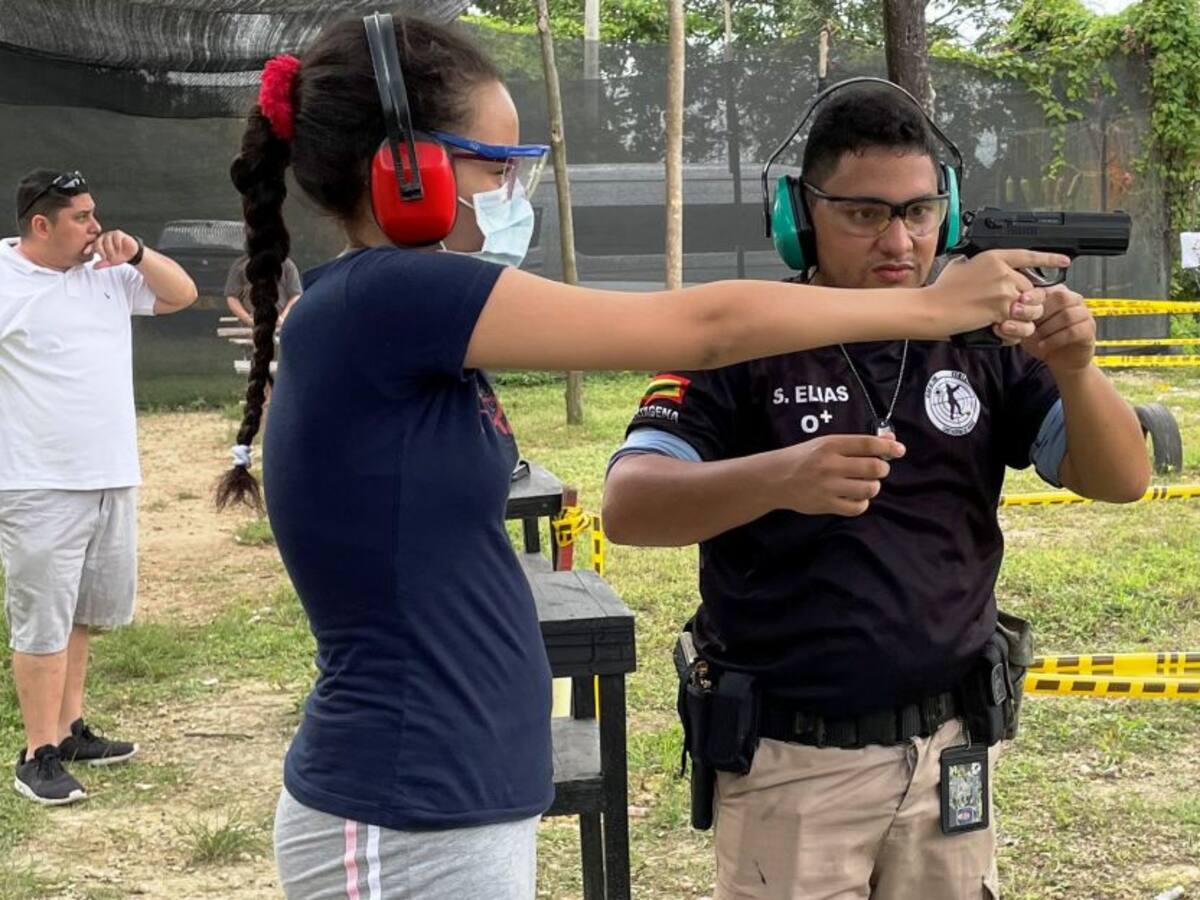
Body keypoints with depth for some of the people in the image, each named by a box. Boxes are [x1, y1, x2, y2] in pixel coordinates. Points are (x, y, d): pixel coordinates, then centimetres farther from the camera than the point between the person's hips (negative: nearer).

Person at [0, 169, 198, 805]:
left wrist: (136, 253, -2)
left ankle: (69, 729, 29)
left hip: (113, 479, 7)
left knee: (80, 613, 16)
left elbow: (181, 295, 14)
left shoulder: (107, 273, 10)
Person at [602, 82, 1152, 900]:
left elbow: (1121, 480, -3)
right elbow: (627, 507, -20)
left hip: (949, 750, 4)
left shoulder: (985, 343, 1)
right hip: (789, 762, -3)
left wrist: (1075, 371, -24)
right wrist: (778, 478, -39)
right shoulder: (744, 342, -10)